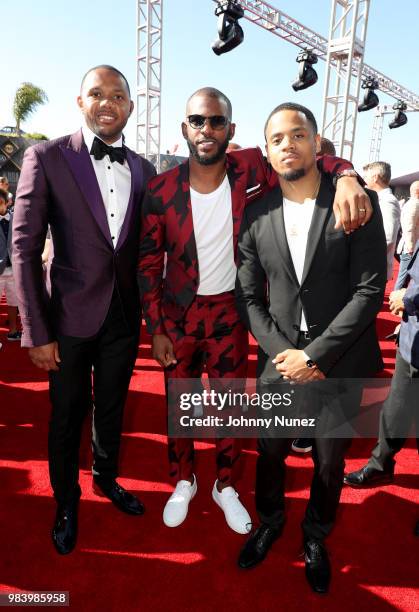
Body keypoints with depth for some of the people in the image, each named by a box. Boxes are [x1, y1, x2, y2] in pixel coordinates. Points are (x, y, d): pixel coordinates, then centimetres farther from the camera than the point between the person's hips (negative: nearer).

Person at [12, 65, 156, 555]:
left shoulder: (143, 170, 4)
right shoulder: (46, 157, -8)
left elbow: (146, 248, 8)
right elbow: (24, 248, -10)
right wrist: (36, 331, -12)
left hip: (125, 317, 3)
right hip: (71, 317, -3)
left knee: (111, 408, 20)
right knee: (67, 416, 14)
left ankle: (106, 478, 47)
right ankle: (66, 501, 40)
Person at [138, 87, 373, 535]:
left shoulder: (250, 170, -11)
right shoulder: (161, 190, -11)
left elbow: (311, 162, -1)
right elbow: (149, 264, -4)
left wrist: (346, 176, -25)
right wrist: (156, 329, -5)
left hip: (230, 312, 0)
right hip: (177, 313, 0)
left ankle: (225, 486, 38)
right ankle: (183, 482, 41)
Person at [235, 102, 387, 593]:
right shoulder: (256, 214, 0)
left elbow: (369, 290, -12)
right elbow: (249, 297, 1)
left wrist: (315, 356, -15)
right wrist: (283, 353, -11)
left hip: (339, 363, -1)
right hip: (280, 362, 2)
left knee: (330, 462, 16)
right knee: (270, 452, 16)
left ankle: (315, 537, 45)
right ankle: (269, 521, 47)